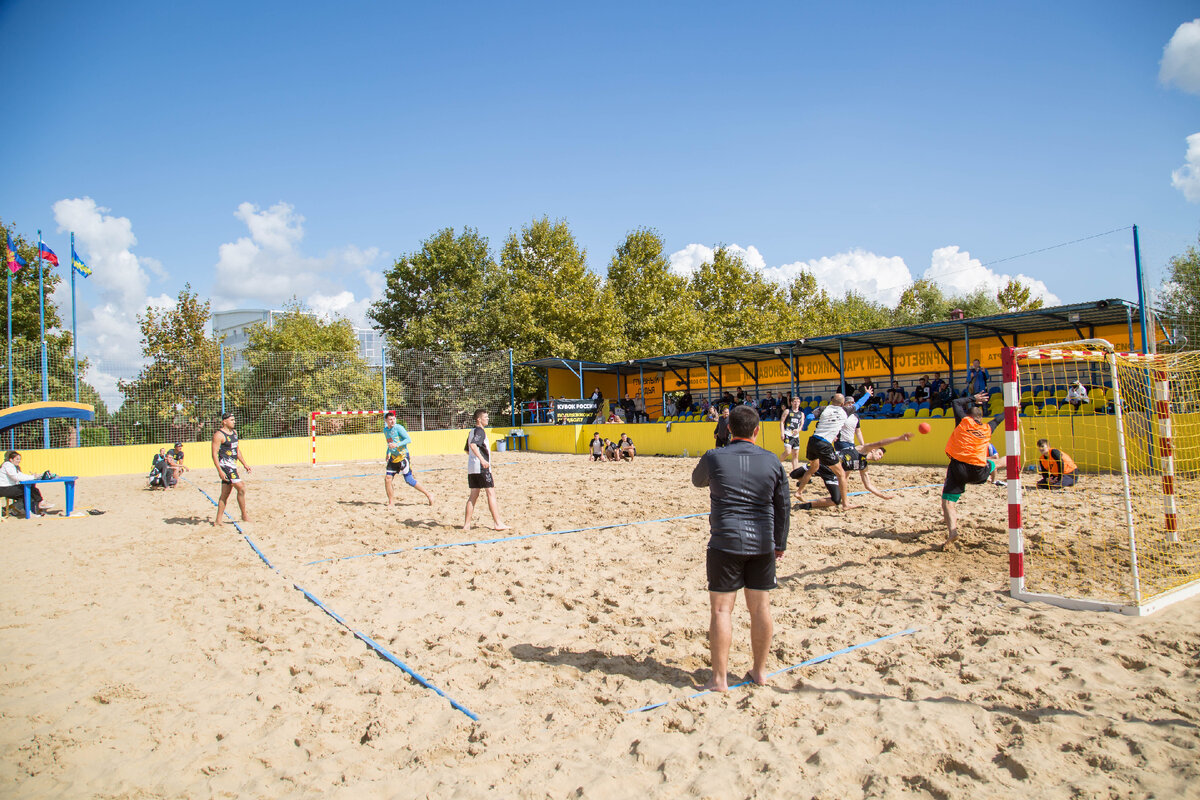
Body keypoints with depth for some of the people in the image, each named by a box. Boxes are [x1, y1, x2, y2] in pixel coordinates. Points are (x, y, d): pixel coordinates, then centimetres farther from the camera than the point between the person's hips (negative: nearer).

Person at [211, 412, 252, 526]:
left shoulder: (234, 432, 14)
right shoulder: (218, 435, -12)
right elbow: (214, 453, -16)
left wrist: (245, 464, 20)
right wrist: (219, 470, -22)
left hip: (232, 465, 9)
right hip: (225, 465, -9)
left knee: (225, 494, 10)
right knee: (241, 488, -11)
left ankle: (218, 520, 16)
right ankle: (244, 515, 2)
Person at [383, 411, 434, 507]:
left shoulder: (398, 428, -12)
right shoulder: (385, 430, 11)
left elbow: (409, 439, -17)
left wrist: (397, 445, -27)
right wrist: (388, 454, 21)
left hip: (403, 456, -7)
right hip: (393, 457, 7)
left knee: (409, 480, -9)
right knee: (387, 478, -1)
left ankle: (428, 495, 3)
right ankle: (391, 501, 12)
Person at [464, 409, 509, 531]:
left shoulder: (472, 432, 18)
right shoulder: (480, 431, -10)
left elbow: (467, 450, 27)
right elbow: (473, 444, -28)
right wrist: (482, 459, -37)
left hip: (471, 468, 9)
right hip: (482, 468, -9)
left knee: (473, 495, 11)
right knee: (491, 493, -5)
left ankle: (467, 524, 10)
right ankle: (498, 523, -5)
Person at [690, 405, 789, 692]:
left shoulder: (713, 458, -6)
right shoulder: (772, 461, 1)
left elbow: (697, 480, 16)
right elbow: (783, 506, 8)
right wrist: (780, 543, 20)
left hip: (725, 543, -3)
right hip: (762, 544, 3)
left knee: (721, 609, 3)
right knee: (760, 607, 13)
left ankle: (720, 679, 7)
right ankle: (759, 671, 25)